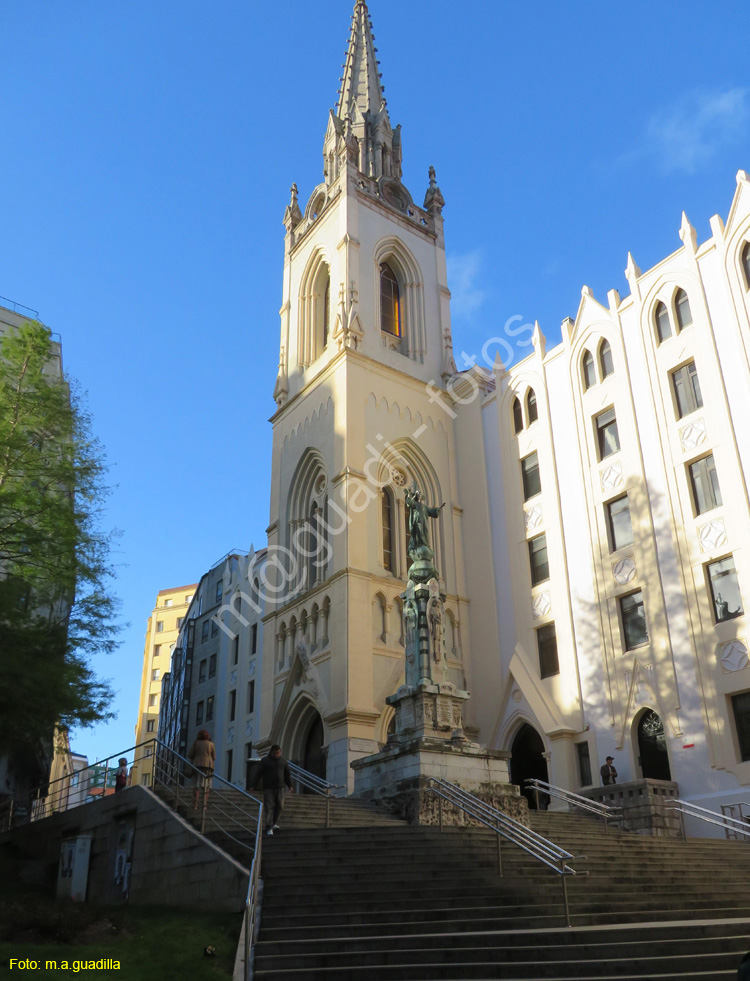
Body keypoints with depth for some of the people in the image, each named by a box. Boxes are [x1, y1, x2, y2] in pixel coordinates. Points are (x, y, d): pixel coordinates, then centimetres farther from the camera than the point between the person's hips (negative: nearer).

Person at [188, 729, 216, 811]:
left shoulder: (195, 743, 4)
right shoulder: (211, 744, 5)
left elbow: (190, 755, 1)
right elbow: (214, 758, 7)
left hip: (197, 765, 0)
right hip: (208, 766, 0)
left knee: (197, 786, 1)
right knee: (206, 787, 5)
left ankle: (195, 805, -8)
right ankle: (204, 805, -5)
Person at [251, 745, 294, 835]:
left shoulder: (283, 762, 11)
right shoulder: (265, 761, 0)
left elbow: (287, 775, 17)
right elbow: (258, 774, -1)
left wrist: (290, 786, 8)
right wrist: (254, 786, -5)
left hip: (280, 788, 4)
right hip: (268, 788, -4)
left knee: (280, 806, 3)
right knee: (269, 807, -8)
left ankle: (275, 823, 21)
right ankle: (269, 828, -8)